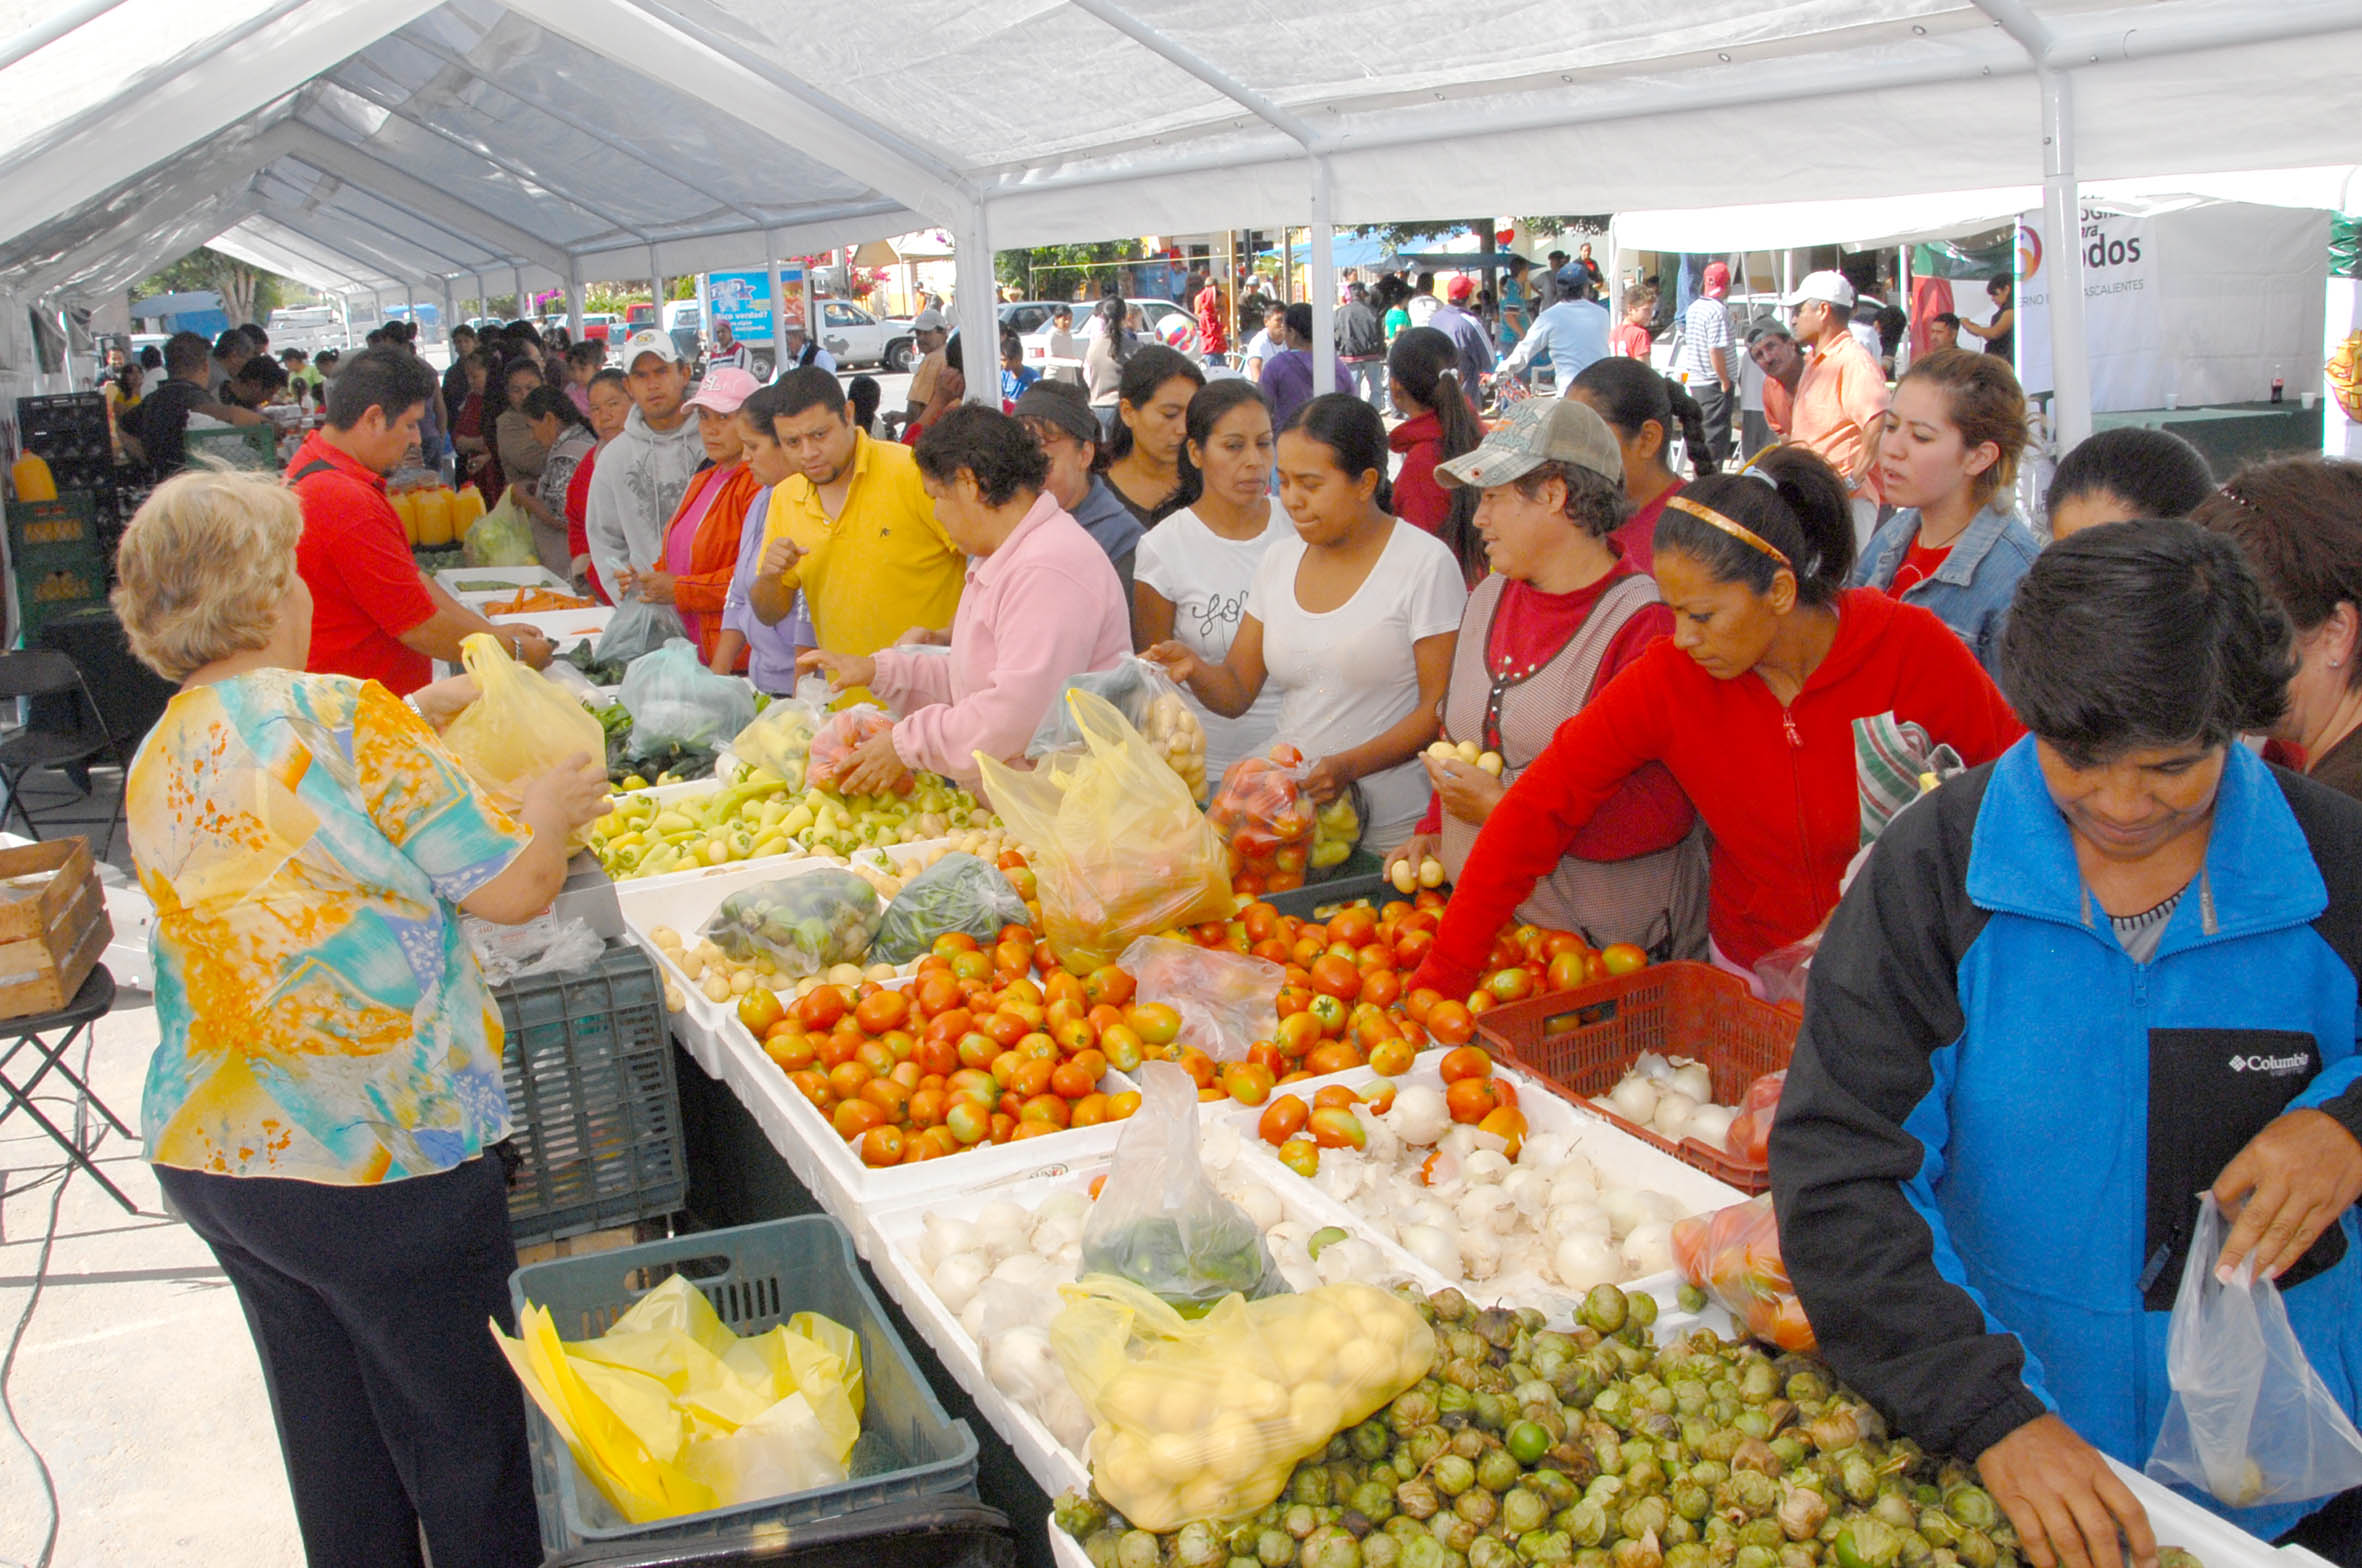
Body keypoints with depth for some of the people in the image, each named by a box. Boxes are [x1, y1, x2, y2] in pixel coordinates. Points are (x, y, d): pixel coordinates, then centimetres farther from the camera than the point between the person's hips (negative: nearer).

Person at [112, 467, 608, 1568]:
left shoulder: (157, 761, 7)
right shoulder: (341, 715, -17)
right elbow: (513, 888, -13)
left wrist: (413, 721, 25)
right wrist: (549, 805, 6)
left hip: (203, 1151, 8)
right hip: (374, 1160, -7)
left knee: (334, 1443, 20)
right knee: (467, 1442, 9)